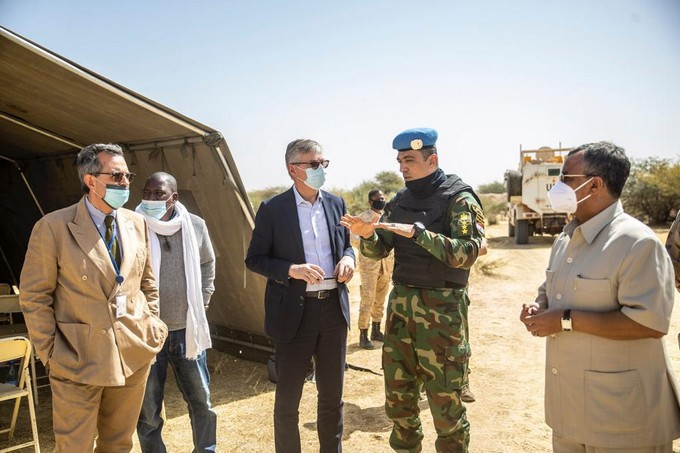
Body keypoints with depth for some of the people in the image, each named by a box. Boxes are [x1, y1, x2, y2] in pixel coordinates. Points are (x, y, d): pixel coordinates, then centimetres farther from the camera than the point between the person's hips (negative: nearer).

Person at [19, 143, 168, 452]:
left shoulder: (136, 223, 3)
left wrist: (153, 328, 6)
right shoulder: (53, 227, -11)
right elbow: (34, 297, -7)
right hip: (79, 359, -4)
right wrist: (50, 353, -8)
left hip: (135, 353, 4)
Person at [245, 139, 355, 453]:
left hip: (334, 308, 4)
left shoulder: (336, 203, 6)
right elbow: (254, 259, -5)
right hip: (295, 312, -4)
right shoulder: (272, 209, -7)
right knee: (287, 398, 10)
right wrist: (291, 269, -20)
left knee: (332, 394, 18)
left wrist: (347, 259, -6)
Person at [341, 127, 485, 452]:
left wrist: (417, 232, -28)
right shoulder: (400, 200, 10)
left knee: (445, 401, 5)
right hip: (400, 303, 6)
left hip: (441, 307, -6)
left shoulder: (458, 198, -8)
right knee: (398, 395, 16)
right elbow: (380, 250, 9)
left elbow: (467, 253, -20)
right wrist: (367, 234, -13)